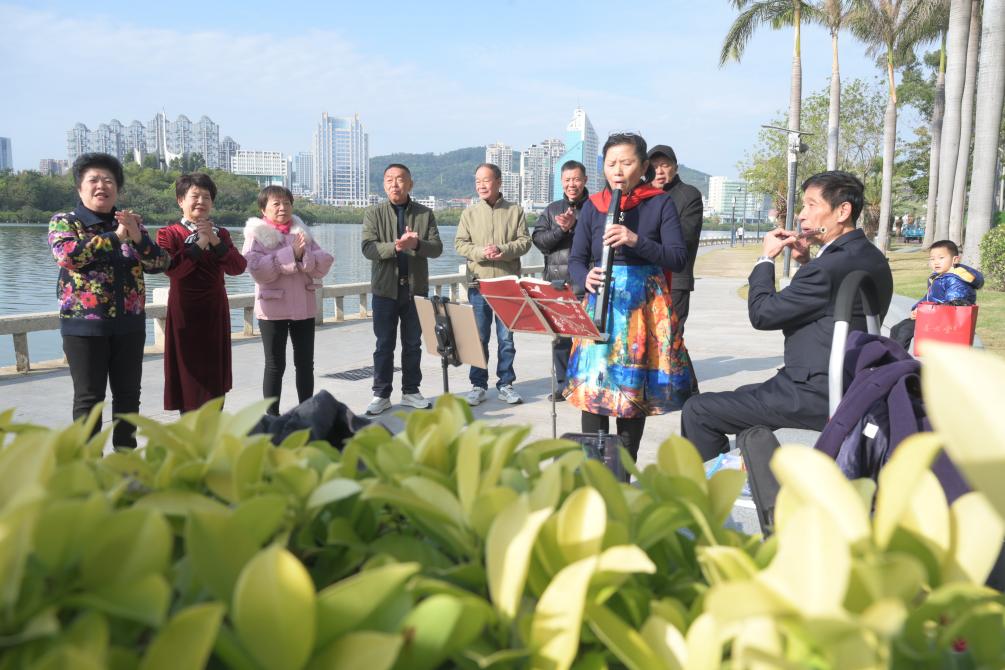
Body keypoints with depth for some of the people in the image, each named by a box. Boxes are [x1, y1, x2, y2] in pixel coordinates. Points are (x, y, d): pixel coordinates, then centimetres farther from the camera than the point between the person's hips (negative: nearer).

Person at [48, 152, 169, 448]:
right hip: (84, 324, -3)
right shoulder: (64, 221, 1)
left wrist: (138, 237, -17)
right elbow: (67, 255, -19)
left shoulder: (131, 223, 10)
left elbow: (160, 263, 0)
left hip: (129, 323, 4)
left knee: (128, 394, 10)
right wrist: (115, 237, -18)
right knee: (89, 397, 1)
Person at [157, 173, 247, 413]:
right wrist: (199, 244, -17)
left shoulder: (220, 234, 11)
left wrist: (215, 242, -13)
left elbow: (238, 267, -3)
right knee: (188, 374, 0)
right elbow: (172, 269, -20)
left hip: (215, 312, 5)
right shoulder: (169, 234, -3)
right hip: (185, 312, -4)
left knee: (215, 374, 10)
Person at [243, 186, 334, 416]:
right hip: (273, 309, -4)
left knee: (305, 363, 9)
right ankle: (272, 416, 12)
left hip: (304, 307, 4)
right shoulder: (256, 234, -2)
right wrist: (291, 254, -20)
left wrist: (305, 255, -18)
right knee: (275, 365, 3)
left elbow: (325, 263, 0)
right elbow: (258, 269, -18)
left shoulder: (302, 232, 9)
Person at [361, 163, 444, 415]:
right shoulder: (374, 214, 2)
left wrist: (417, 244, -22)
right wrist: (395, 247, -26)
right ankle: (381, 394, 14)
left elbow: (437, 248, -2)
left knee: (413, 344, 10)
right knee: (384, 345, 5)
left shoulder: (425, 214, 6)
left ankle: (411, 391, 22)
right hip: (386, 288, -1)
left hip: (416, 288, 2)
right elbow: (368, 248, -10)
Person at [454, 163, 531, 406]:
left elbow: (525, 241, -1)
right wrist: (482, 252, -16)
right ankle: (478, 385, 14)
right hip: (479, 284, 1)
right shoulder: (469, 213, 7)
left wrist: (502, 250, -18)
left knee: (506, 338, 5)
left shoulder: (515, 211, 5)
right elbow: (460, 244, 1)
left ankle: (505, 383, 16)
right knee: (479, 337, 5)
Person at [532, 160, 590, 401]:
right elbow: (539, 240, 4)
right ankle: (564, 385, 19)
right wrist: (561, 229, -9)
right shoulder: (552, 210, 15)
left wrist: (573, 226, -18)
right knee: (560, 336, 9)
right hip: (557, 284, 4)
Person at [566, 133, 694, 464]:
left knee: (635, 387, 2)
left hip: (645, 305, -2)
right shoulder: (593, 206, 9)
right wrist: (586, 278, -13)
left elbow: (679, 259, -5)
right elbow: (576, 260, 10)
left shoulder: (660, 203, 2)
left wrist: (637, 240, -20)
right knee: (593, 385, -3)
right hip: (602, 302, 2)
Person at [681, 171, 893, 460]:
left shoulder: (830, 267, -24)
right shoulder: (871, 257, 8)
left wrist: (766, 258, -4)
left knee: (697, 411, -7)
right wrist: (805, 262, 9)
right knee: (744, 395, 31)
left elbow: (761, 314, -17)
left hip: (816, 396, -11)